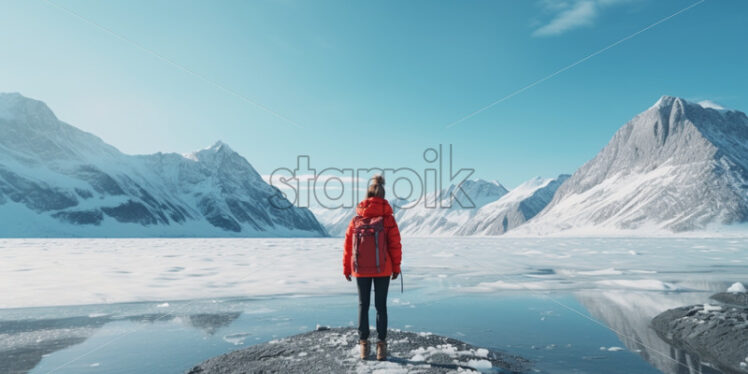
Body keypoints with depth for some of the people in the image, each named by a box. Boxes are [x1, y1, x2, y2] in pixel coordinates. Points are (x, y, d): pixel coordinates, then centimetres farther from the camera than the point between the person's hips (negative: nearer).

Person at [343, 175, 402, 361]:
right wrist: (396, 268, 5)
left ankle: (363, 343, 17)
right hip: (383, 270, -1)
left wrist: (346, 268, 11)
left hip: (361, 270, 1)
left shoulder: (356, 220, -1)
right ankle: (381, 344, 11)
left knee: (363, 305, 13)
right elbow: (395, 245, -6)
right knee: (381, 306, 9)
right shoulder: (388, 219, -6)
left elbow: (347, 246, 1)